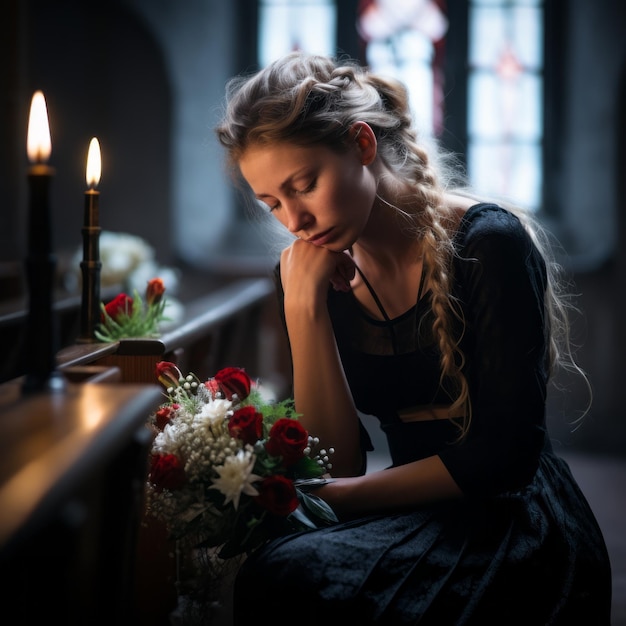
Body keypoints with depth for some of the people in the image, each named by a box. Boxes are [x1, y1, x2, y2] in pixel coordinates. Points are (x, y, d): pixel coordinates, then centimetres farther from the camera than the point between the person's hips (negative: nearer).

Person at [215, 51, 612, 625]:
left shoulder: (488, 243, -12)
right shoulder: (317, 275, 3)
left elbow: (505, 456, -14)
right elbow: (339, 461, -3)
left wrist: (346, 495, -12)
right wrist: (303, 307, -12)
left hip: (515, 520, -4)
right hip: (416, 520, 5)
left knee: (290, 578, -30)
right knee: (262, 566, -27)